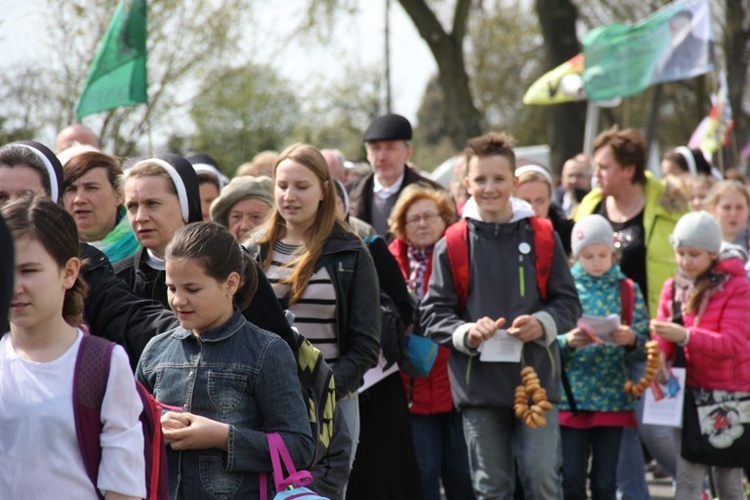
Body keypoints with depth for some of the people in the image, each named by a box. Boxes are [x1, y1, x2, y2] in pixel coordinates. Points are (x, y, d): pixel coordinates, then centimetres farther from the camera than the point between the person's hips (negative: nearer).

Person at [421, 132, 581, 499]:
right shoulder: (451, 245, -1)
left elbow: (568, 303, 6)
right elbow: (434, 313, 2)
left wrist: (542, 324, -14)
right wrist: (466, 333, -16)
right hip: (478, 383, 0)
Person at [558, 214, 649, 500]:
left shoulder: (628, 290, 6)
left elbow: (644, 346, 3)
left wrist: (631, 340, -18)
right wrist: (567, 342, -19)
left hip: (612, 398, 0)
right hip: (571, 398, 0)